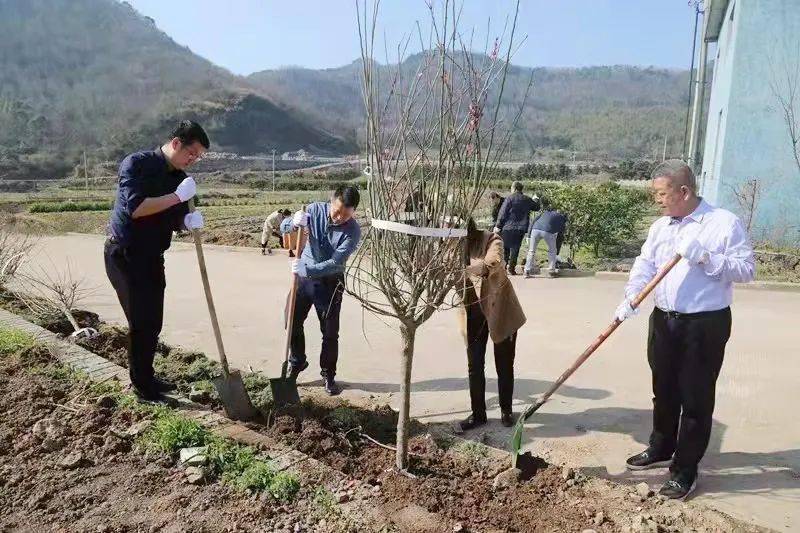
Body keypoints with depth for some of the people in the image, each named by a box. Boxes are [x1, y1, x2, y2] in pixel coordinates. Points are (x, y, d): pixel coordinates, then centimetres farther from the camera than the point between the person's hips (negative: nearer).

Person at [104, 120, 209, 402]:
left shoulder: (180, 178, 6)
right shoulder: (136, 163, -15)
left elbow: (175, 220, 12)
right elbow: (135, 208, -28)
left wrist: (189, 221, -11)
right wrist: (178, 196, -25)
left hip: (152, 257, 7)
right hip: (124, 254, -7)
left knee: (153, 322, 13)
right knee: (140, 321, -4)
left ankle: (147, 377, 29)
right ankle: (141, 385, 11)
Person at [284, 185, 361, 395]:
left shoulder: (353, 231, -20)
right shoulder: (315, 209, -11)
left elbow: (335, 264, -26)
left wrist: (304, 269, -32)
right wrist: (294, 223, -30)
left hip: (330, 283, -3)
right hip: (303, 277, 3)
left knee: (330, 333, 4)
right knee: (293, 322, 12)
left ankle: (328, 375, 24)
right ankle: (297, 362, 35)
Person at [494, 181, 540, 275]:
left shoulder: (510, 198, -6)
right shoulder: (527, 199, 7)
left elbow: (503, 213, -9)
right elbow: (536, 207, 24)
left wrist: (498, 226, -6)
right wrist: (536, 200, 46)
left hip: (508, 227, -3)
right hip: (521, 228, 3)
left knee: (505, 247, 8)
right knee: (515, 248, 7)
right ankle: (511, 267, 5)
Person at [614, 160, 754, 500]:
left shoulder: (724, 223, -8)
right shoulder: (660, 226, 8)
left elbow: (747, 269, -12)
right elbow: (644, 266, -1)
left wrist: (706, 257, -24)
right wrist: (629, 300, -16)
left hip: (706, 324, -6)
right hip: (664, 321, 6)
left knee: (696, 399, 3)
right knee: (664, 391, 19)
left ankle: (685, 470, 15)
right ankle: (661, 449, 38)